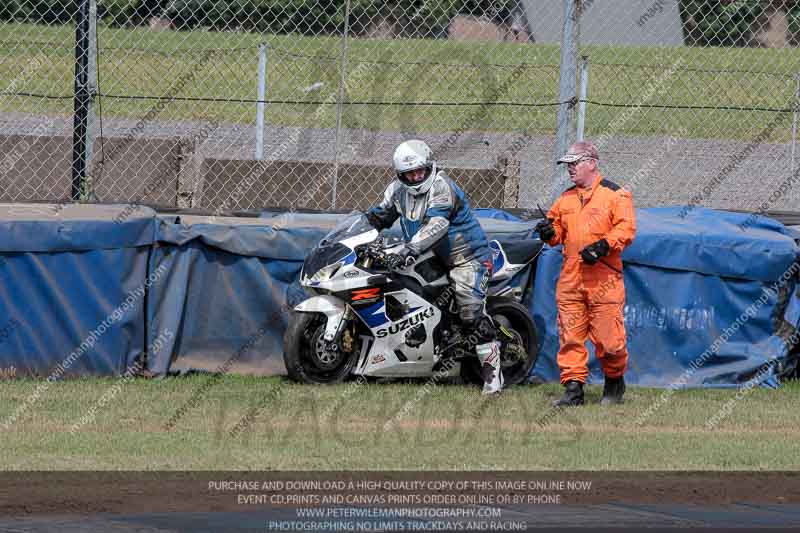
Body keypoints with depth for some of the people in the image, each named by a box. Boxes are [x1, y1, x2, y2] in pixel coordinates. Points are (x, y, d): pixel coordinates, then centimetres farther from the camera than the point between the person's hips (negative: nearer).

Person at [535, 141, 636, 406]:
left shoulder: (615, 194, 0)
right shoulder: (566, 198, 19)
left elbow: (626, 228, -7)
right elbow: (559, 230, 25)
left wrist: (603, 246, -19)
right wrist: (549, 232, 2)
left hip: (604, 277, -5)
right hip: (570, 277, 5)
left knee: (608, 337, -4)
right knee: (569, 336, 0)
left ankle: (614, 382, 18)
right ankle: (573, 388, 3)